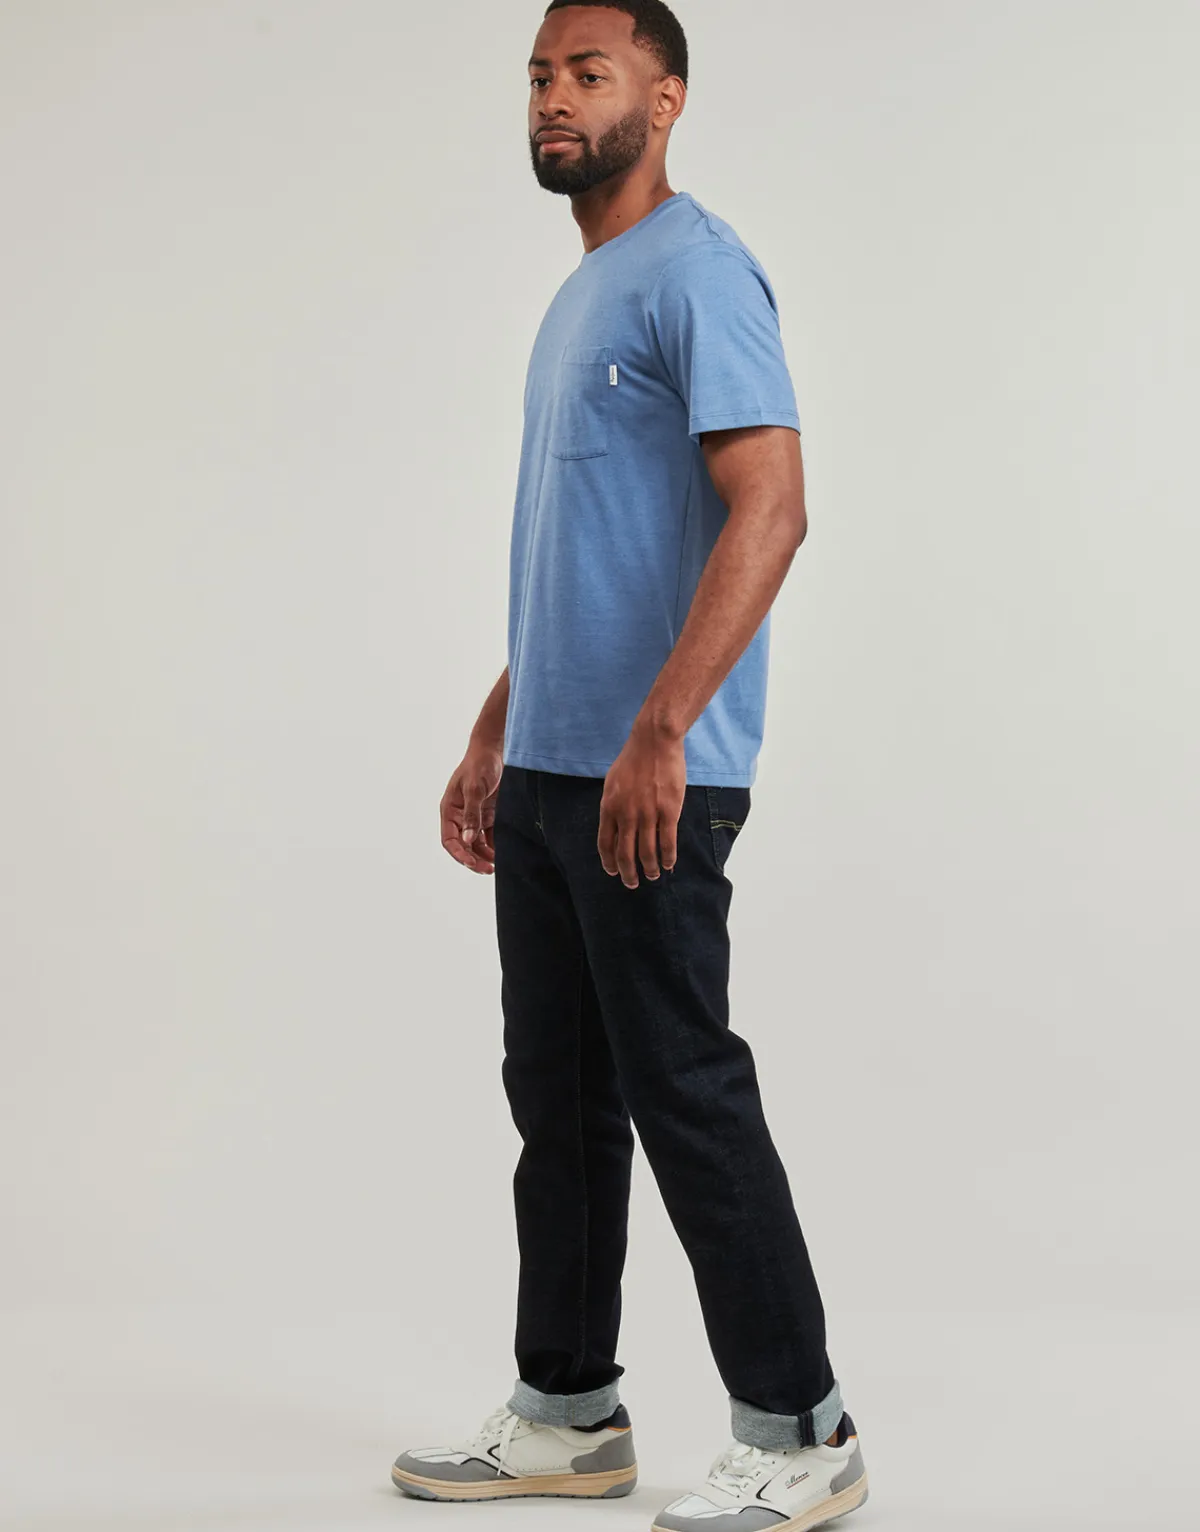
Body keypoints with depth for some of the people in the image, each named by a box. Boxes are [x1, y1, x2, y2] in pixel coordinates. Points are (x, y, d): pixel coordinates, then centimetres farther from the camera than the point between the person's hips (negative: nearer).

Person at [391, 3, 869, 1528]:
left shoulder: (696, 274, -11)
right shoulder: (580, 295, 19)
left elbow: (770, 509, -22)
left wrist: (656, 732, -28)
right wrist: (495, 733, 23)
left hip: (648, 779, -10)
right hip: (549, 773, 10)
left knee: (685, 1092, -5)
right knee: (558, 1096, 13)